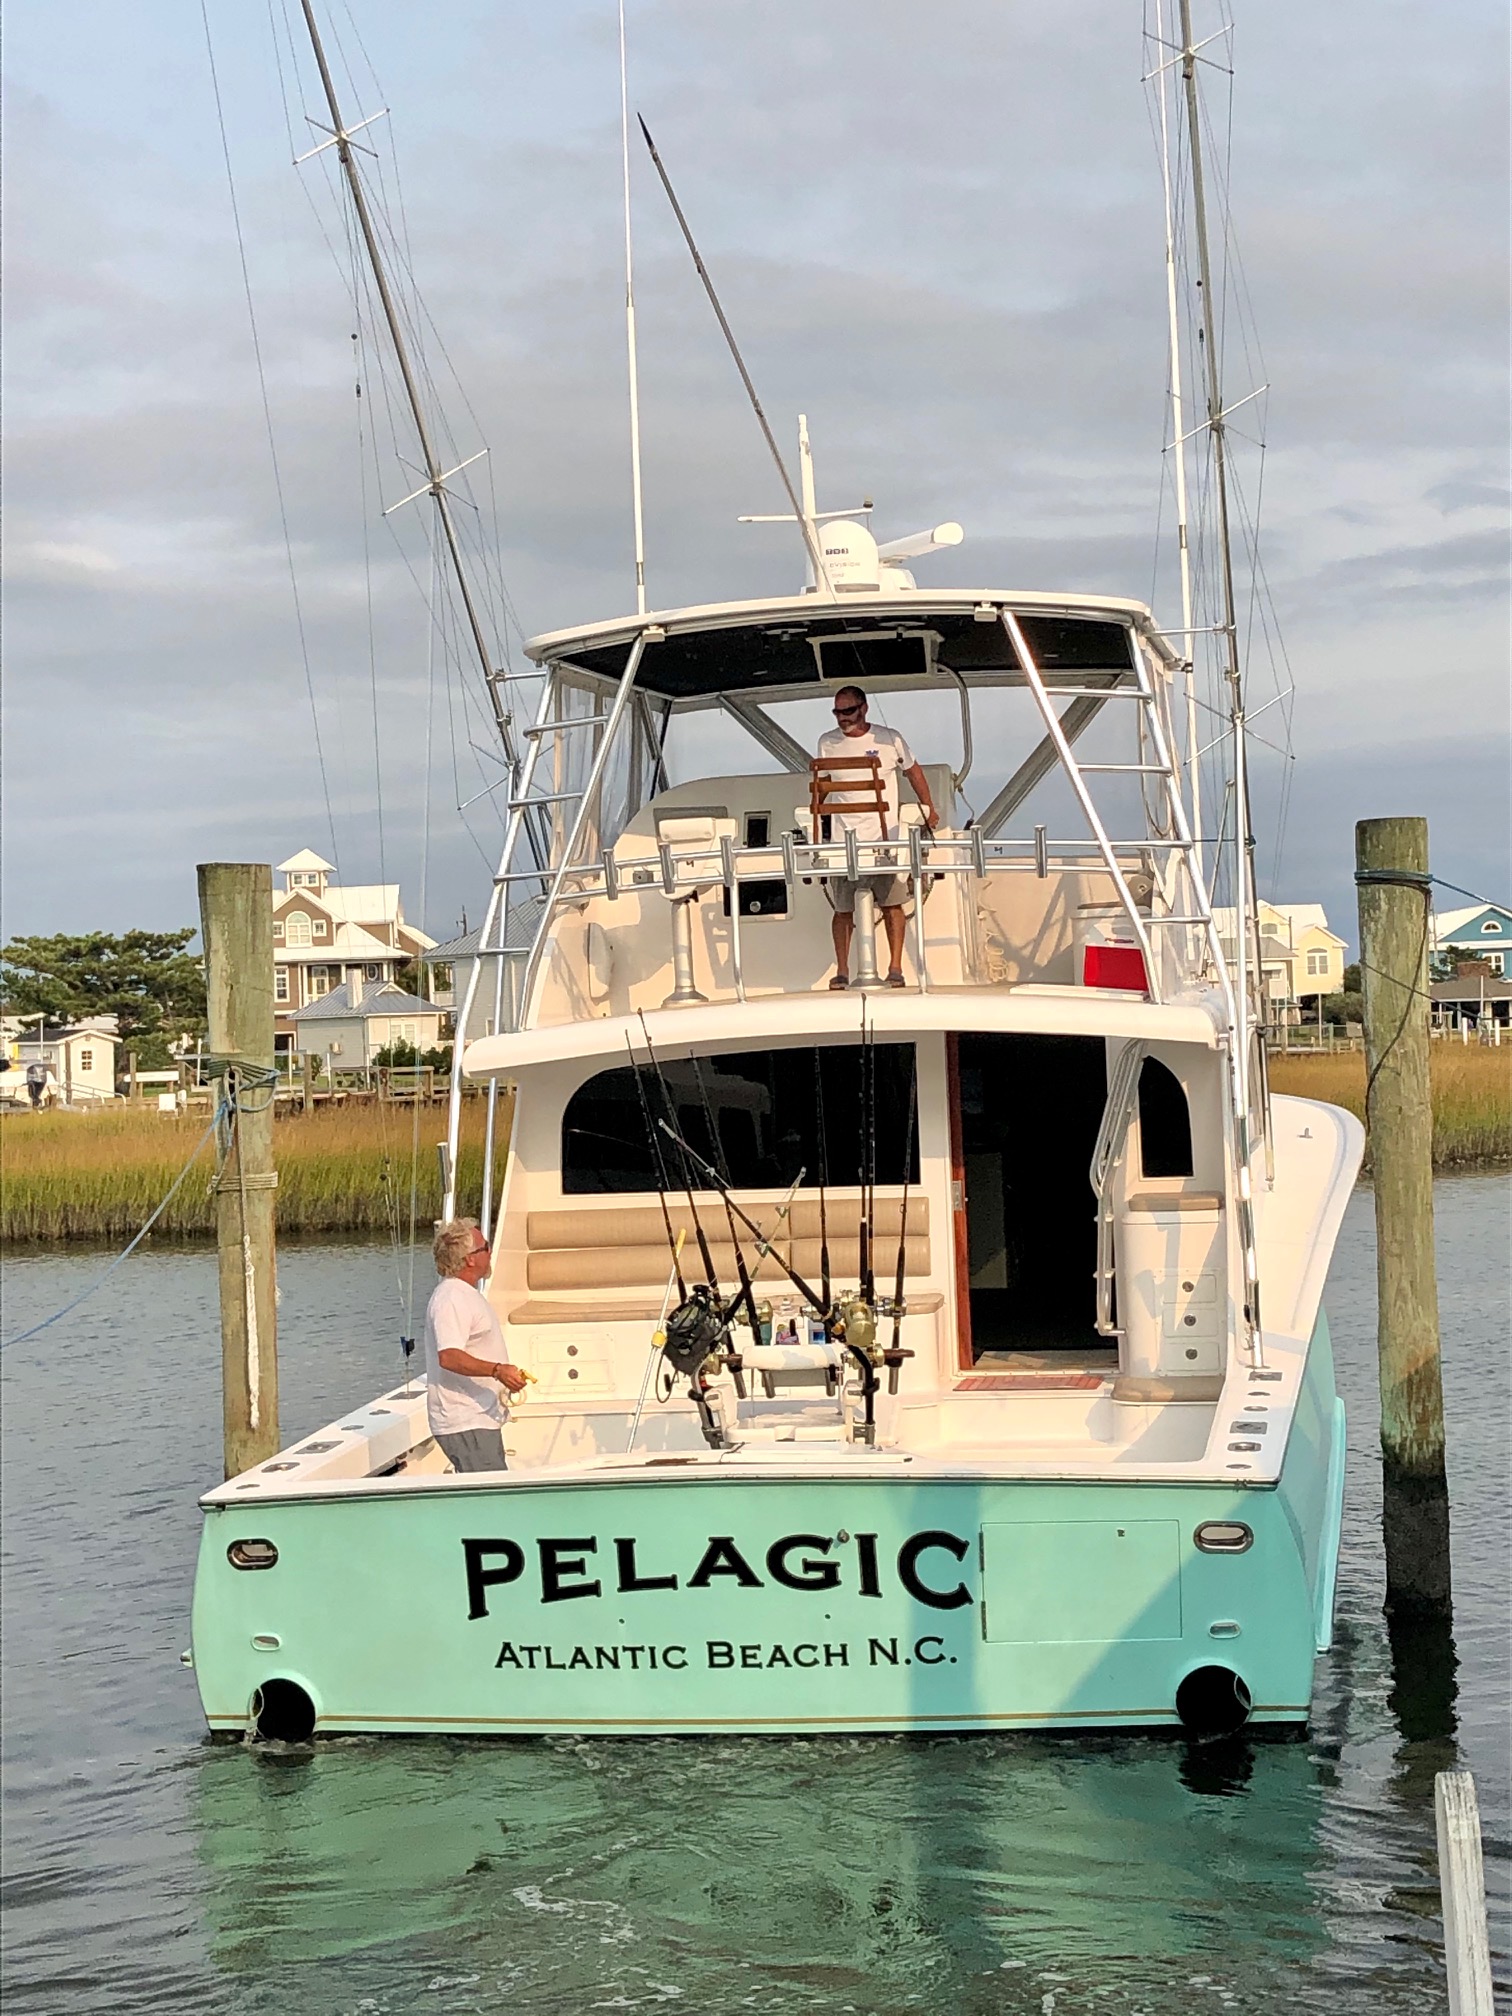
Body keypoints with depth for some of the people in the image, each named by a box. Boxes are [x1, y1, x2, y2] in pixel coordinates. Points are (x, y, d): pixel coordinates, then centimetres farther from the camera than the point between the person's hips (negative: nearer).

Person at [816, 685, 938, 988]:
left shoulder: (889, 740, 0)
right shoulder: (827, 744, 5)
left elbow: (913, 770, 15)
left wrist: (929, 809, 17)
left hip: (885, 837, -1)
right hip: (843, 839, 1)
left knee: (891, 903, 0)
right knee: (843, 907, 0)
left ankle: (895, 968, 6)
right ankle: (842, 971, 6)